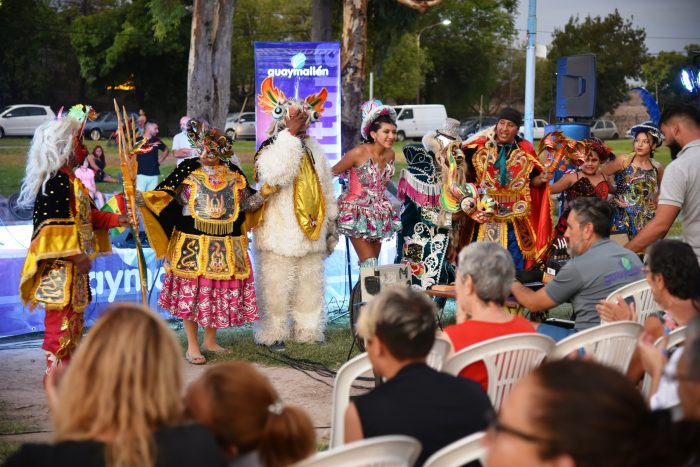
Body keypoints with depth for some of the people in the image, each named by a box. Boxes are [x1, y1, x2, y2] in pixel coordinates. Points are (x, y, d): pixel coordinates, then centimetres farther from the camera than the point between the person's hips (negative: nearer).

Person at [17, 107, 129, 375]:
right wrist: (74, 254, -24)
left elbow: (88, 215, 23)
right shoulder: (56, 181, -17)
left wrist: (115, 220, 15)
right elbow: (53, 225, -23)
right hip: (60, 264, -11)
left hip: (73, 263, 11)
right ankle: (54, 370, -3)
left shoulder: (70, 180, 15)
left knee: (74, 316, 16)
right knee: (61, 316, -8)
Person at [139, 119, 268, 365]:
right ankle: (192, 346, 8)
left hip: (227, 246, 3)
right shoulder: (188, 169, -3)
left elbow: (246, 203, 14)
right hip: (192, 244, -3)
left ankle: (210, 340, 25)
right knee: (191, 291, -1)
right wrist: (142, 198, -20)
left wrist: (263, 194, -2)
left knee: (220, 292, 9)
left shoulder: (233, 173, 5)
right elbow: (165, 195, -5)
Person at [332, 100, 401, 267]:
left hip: (378, 214, 6)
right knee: (369, 264, -13)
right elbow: (331, 173, -10)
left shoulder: (390, 154, 0)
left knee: (372, 264, 8)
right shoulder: (359, 153, -19)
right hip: (357, 214, -6)